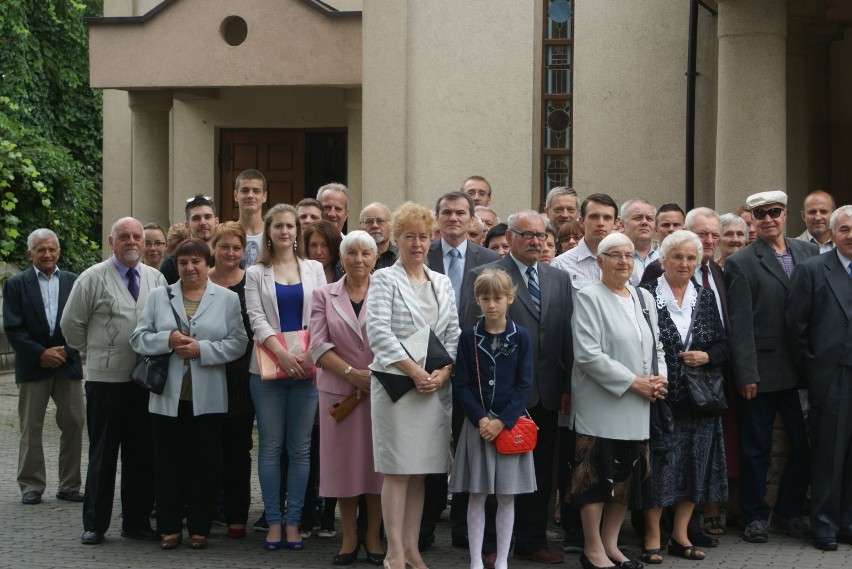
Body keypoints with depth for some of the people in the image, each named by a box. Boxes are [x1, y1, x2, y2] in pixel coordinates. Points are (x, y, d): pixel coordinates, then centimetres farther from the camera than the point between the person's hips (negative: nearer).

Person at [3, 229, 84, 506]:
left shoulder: (73, 282, 7)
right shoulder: (16, 284, 2)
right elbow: (12, 328, -4)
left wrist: (65, 351, -8)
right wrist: (41, 353, -10)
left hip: (68, 363, 2)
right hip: (32, 366, -2)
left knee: (74, 424, 1)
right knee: (31, 428, 3)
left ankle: (69, 486, 10)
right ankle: (31, 486, 12)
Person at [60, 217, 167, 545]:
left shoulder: (156, 279, 8)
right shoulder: (93, 278, -2)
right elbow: (71, 323, 2)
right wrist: (94, 351, 8)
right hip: (106, 378, -3)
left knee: (142, 453, 8)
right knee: (103, 453, 2)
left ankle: (137, 521, 17)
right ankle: (94, 524, 10)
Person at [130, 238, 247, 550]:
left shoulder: (227, 298, 4)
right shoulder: (159, 296, 8)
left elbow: (238, 343, -3)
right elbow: (138, 338, 4)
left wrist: (202, 349, -15)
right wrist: (168, 340, -13)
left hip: (208, 398, -1)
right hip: (167, 397, 1)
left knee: (204, 466, 5)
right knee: (169, 466, 6)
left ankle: (200, 529, 14)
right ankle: (170, 528, 15)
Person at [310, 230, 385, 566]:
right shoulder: (324, 296, 7)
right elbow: (318, 345, 0)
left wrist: (375, 376, -12)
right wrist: (351, 373, -11)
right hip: (339, 391, 1)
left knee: (378, 461, 2)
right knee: (343, 461, 4)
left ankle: (373, 537, 12)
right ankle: (349, 538, 15)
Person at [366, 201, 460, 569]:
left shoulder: (442, 283, 16)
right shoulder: (384, 280, 1)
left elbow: (453, 334, 12)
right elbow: (378, 330, -11)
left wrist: (443, 372, -5)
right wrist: (414, 371, -16)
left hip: (435, 385, 5)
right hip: (396, 384, -5)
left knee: (420, 470, 7)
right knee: (398, 470, -5)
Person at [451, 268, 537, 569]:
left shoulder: (520, 337, 0)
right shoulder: (468, 337, 1)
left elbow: (524, 384, -3)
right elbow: (461, 383, -1)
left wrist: (502, 421, -12)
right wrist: (480, 419, -13)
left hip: (509, 423, 0)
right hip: (477, 423, 0)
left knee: (506, 496, 4)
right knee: (476, 496, 3)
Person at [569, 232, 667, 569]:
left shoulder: (644, 298, 14)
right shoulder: (589, 298, -7)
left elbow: (656, 345, 18)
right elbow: (588, 354, -16)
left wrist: (660, 376, -3)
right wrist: (633, 382, -16)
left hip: (636, 408, 7)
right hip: (600, 405, -6)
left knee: (627, 477, 10)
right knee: (597, 475, -2)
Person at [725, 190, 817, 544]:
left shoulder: (808, 252, 8)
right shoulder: (742, 263, -5)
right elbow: (740, 325, -9)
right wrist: (746, 375, -13)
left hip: (799, 368, 4)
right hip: (760, 371, -4)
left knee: (806, 443, 6)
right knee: (756, 448, 6)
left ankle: (788, 513, 22)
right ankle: (755, 517, 20)